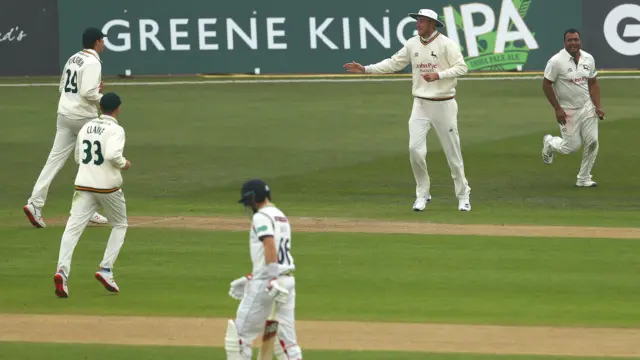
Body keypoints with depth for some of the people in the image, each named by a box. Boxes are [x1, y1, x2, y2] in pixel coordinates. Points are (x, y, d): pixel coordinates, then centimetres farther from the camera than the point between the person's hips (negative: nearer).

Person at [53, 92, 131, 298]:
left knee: (73, 228, -7)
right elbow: (113, 155, -24)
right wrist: (124, 164, -5)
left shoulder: (86, 128, 11)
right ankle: (106, 269, 5)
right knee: (120, 226, 18)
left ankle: (62, 270, -27)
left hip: (84, 185, 4)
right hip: (108, 186, -4)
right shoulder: (115, 130, -8)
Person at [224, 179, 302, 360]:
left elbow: (270, 246, -22)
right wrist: (251, 279, 31)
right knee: (286, 339, 7)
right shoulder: (281, 217, 20)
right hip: (288, 280, 9)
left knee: (240, 333, 1)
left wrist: (273, 280, -30)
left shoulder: (261, 217, -8)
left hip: (266, 283, -9)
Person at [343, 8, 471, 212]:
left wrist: (438, 75, -25)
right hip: (420, 104, 4)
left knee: (452, 150, 1)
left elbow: (461, 68, -13)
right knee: (415, 148, -8)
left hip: (444, 104, -4)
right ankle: (422, 195, 7)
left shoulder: (446, 44, -9)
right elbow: (394, 63, 10)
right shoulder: (412, 44, 6)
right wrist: (366, 69, 4)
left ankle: (463, 196, 15)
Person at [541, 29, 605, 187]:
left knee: (592, 142, -3)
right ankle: (550, 143, 31)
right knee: (572, 146, -2)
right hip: (567, 111, -5)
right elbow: (546, 85, -11)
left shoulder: (588, 59, 1)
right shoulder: (556, 61, -16)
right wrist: (557, 109, -15)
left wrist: (598, 106, 1)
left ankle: (584, 178, 10)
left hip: (587, 107, 5)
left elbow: (593, 83, 11)